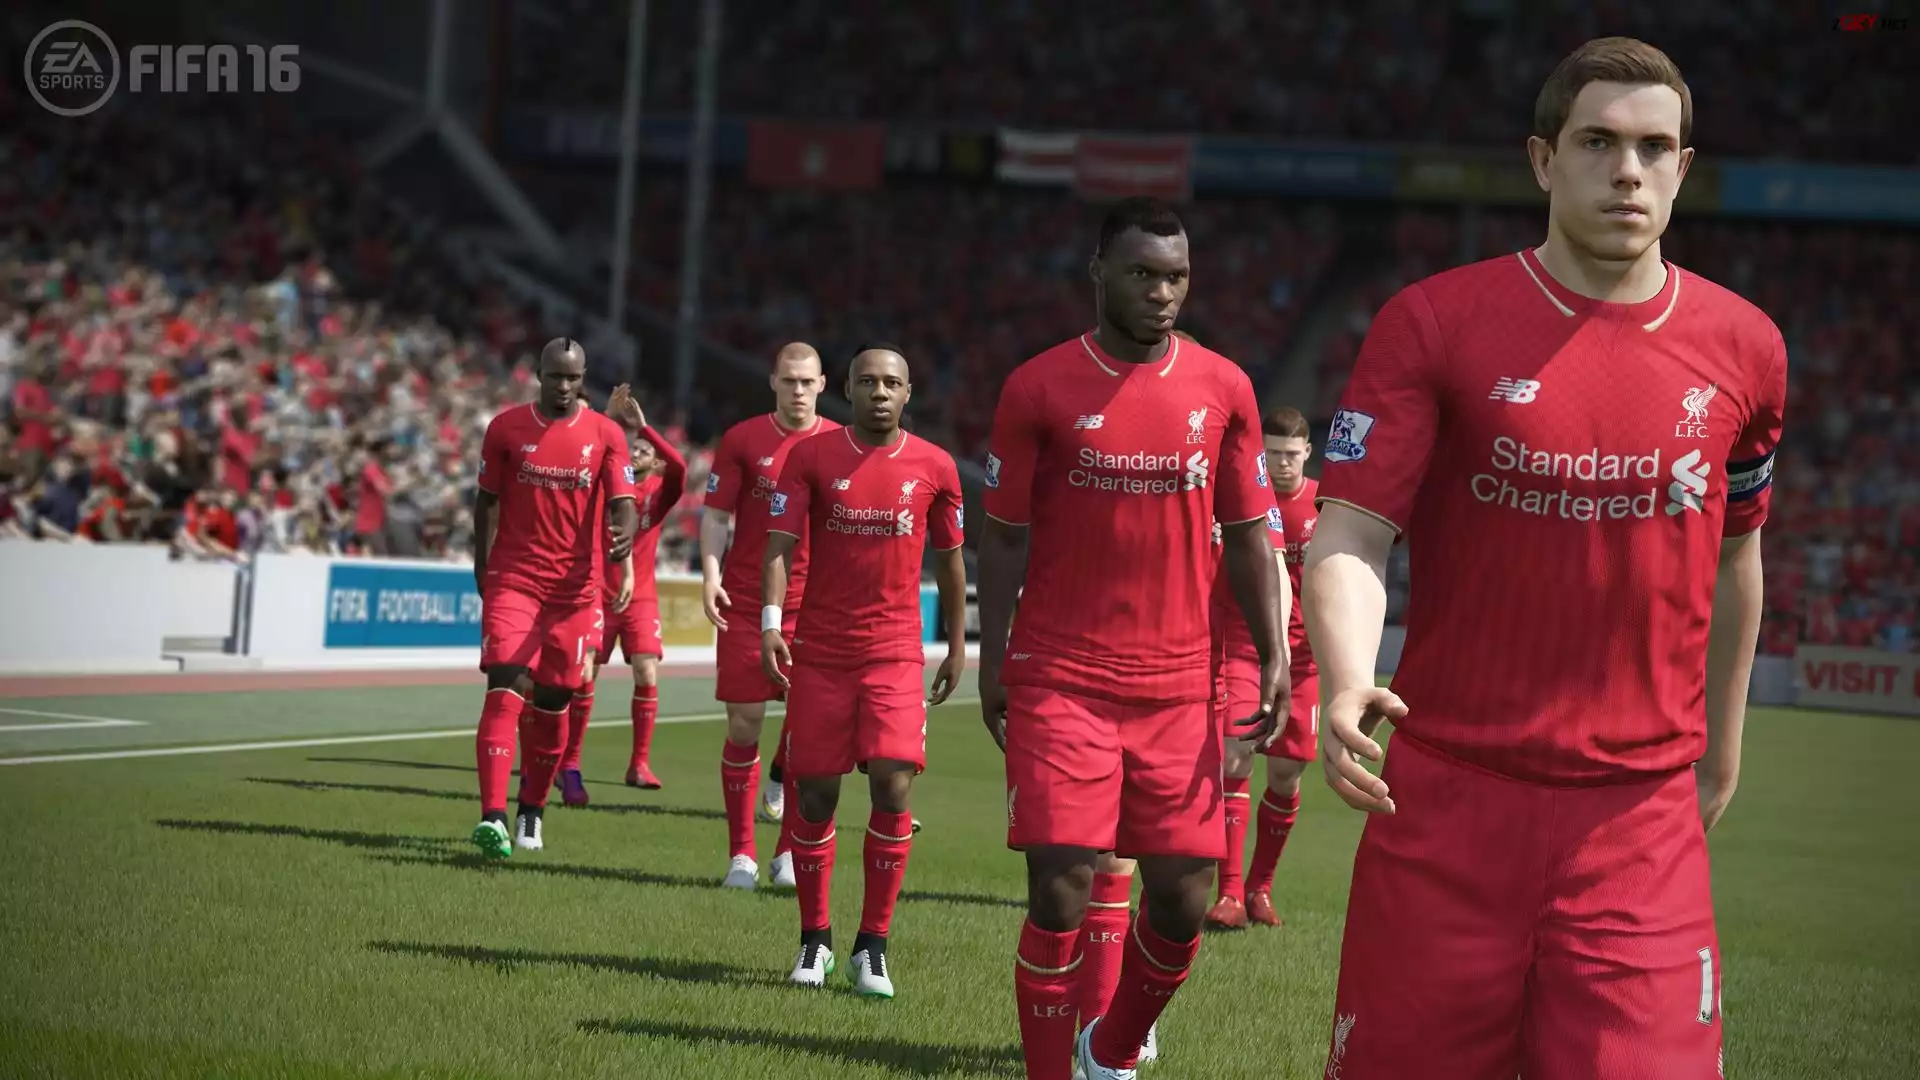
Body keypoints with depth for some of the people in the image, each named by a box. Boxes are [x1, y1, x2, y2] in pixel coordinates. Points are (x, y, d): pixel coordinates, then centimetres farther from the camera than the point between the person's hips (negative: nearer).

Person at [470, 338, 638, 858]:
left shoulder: (606, 435, 1)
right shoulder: (506, 428, 3)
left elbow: (622, 502, -6)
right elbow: (487, 499, 11)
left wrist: (624, 533, -28)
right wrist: (481, 566, 11)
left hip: (576, 587, 1)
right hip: (513, 579, -1)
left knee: (551, 701, 8)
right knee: (507, 688, -15)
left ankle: (532, 811, 26)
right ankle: (492, 817, -22)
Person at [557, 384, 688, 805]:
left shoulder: (660, 490, -1)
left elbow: (679, 466, -22)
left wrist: (643, 426, -22)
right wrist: (610, 420, -23)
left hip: (640, 595, 0)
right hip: (598, 592, 0)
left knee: (647, 676, -11)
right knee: (582, 679, -2)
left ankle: (639, 764, -1)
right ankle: (569, 767, 7)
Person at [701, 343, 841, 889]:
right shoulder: (742, 440, 2)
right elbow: (716, 515, 2)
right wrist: (710, 573, -13)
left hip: (814, 605, 1)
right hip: (745, 601, -1)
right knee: (744, 724, 1)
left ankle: (790, 851, 10)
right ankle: (741, 853, 10)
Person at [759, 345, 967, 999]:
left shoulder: (934, 468, 3)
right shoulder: (811, 457, 0)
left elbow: (949, 559, 13)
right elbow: (779, 543, -6)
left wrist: (957, 647, 15)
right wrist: (770, 623, -20)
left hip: (897, 651, 0)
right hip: (821, 650, 0)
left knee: (893, 785, -12)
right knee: (815, 791, 3)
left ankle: (872, 946, -2)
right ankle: (814, 939, 19)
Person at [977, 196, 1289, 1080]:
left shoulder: (1222, 388, 6)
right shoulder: (1039, 388, -1)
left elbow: (1248, 534, 11)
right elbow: (1005, 535, 5)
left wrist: (1272, 654, 2)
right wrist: (992, 659, 1)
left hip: (1179, 689, 3)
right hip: (1061, 681, -2)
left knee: (1184, 898, 3)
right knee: (1061, 891, -7)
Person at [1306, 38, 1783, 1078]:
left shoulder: (1742, 347, 5)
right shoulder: (1434, 322, -3)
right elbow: (1350, 534, -9)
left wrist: (1721, 748, 27)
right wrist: (1344, 685, -28)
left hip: (1641, 816, 2)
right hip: (1446, 801, -2)